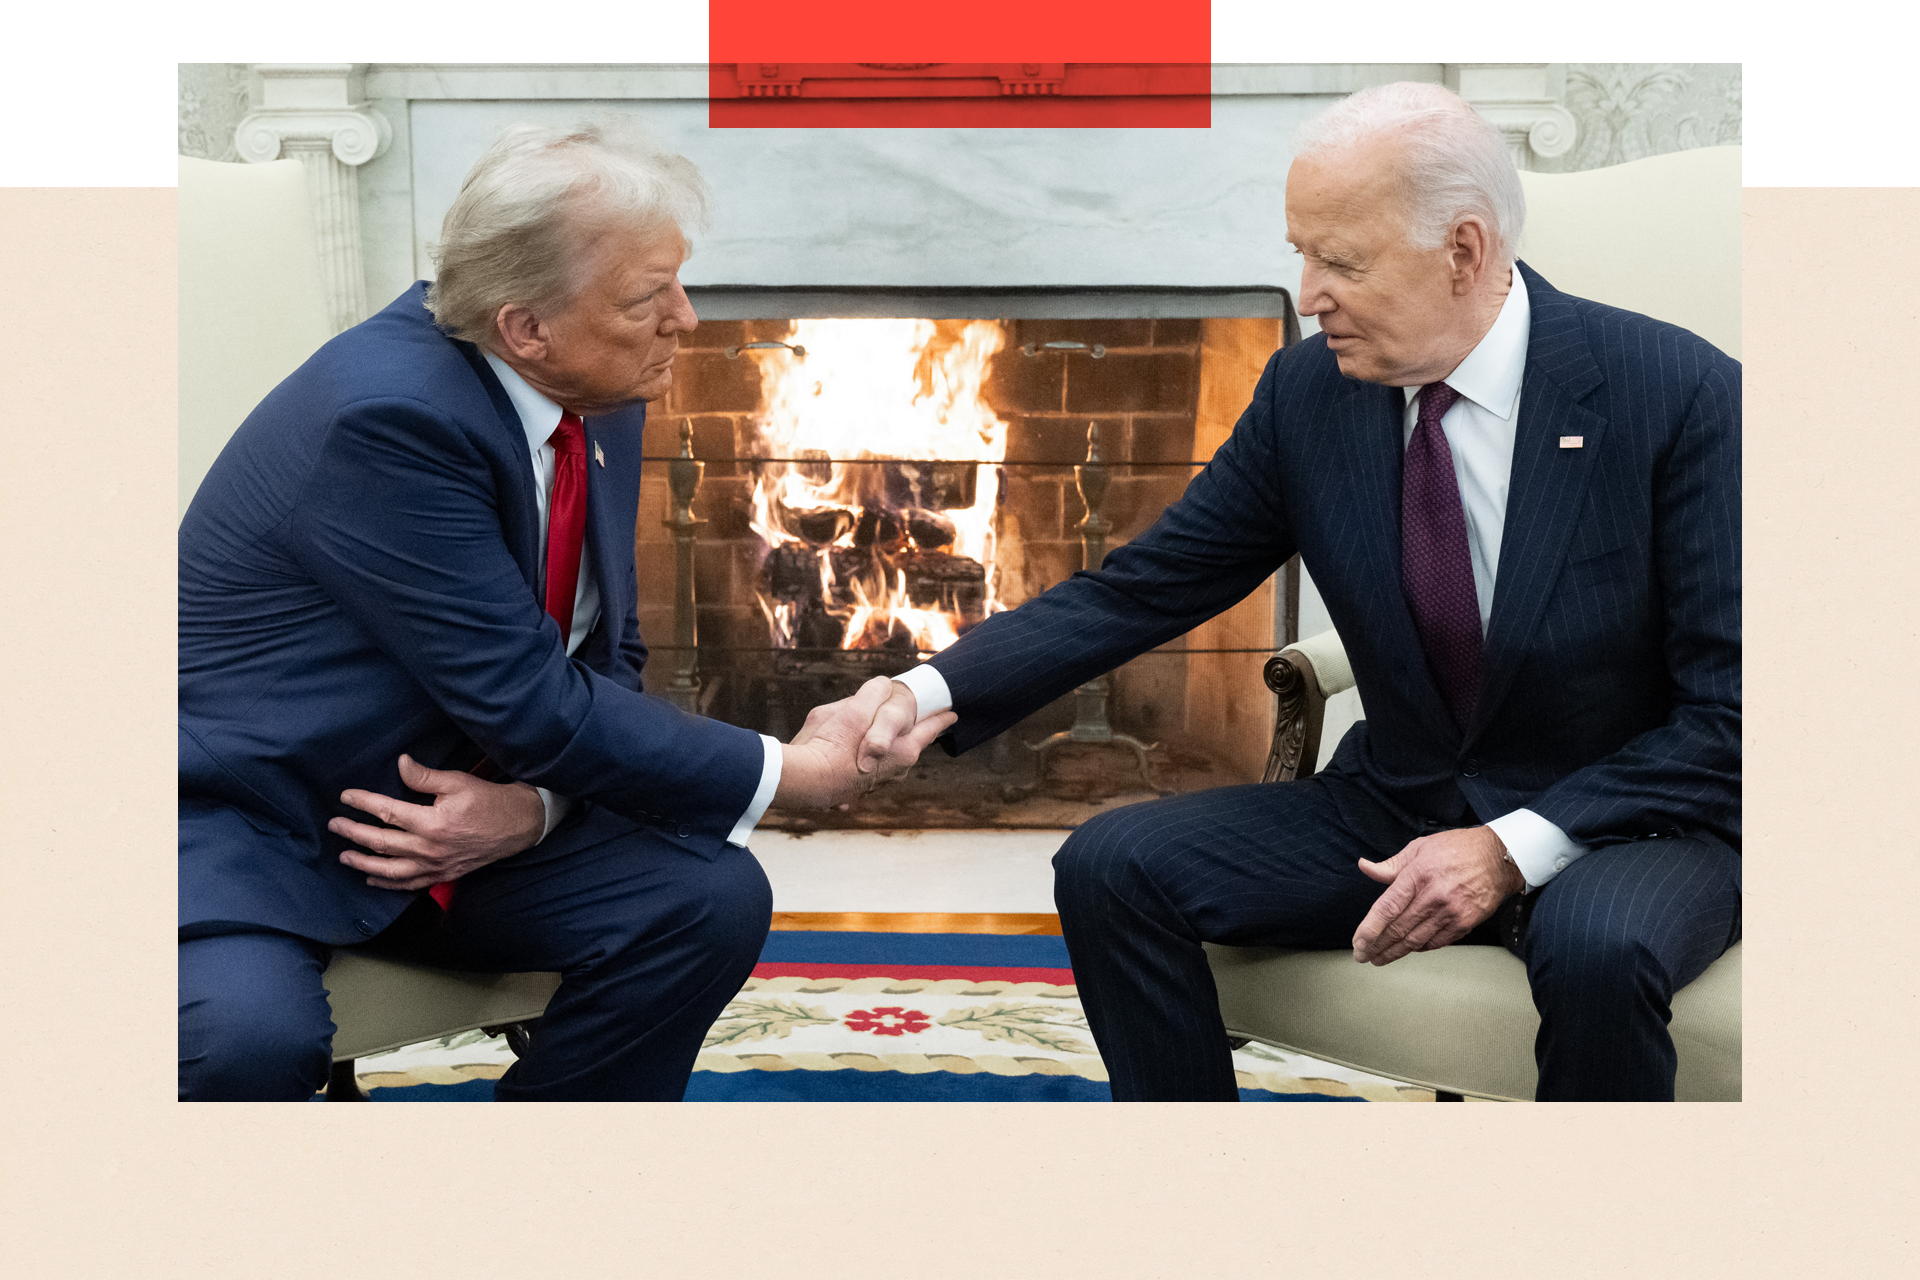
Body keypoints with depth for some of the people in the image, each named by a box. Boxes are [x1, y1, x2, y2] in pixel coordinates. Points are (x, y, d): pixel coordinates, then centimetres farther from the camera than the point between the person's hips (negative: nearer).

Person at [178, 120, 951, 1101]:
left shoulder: (596, 401, -1)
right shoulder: (392, 416, -27)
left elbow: (604, 660, 6)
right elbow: (535, 707, -25)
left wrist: (532, 804, -16)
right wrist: (797, 773, -18)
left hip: (453, 804, 7)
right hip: (242, 825, -7)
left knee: (712, 896, -13)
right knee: (248, 1036, -35)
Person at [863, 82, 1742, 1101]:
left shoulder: (1681, 394, -15)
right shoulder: (1307, 391, -3)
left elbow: (1728, 711, -13)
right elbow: (1144, 586, 0)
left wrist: (1516, 848, -23)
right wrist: (933, 690, -15)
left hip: (1633, 823, -4)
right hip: (1397, 809, 4)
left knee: (1594, 941, -38)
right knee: (1109, 866, -13)